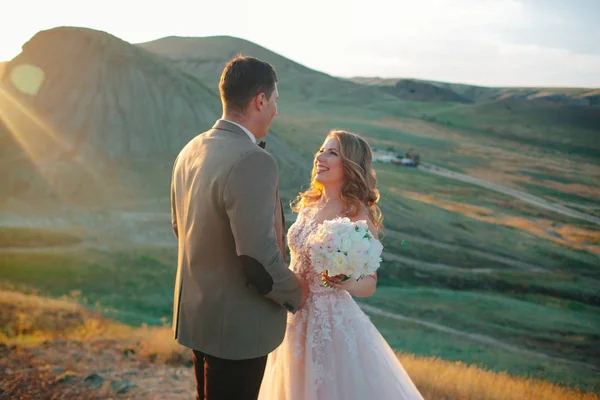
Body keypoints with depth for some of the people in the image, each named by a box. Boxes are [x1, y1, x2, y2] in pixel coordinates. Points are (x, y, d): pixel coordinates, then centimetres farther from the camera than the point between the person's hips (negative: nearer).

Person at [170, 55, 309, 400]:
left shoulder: (190, 151, 2)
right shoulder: (254, 162, -26)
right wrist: (295, 293, -9)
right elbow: (260, 257, -28)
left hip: (195, 313, 8)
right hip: (237, 324, -8)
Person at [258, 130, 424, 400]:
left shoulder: (357, 215, -16)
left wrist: (346, 283, -33)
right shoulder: (309, 204, 3)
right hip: (295, 320, 7)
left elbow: (370, 282, -15)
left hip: (332, 321, -7)